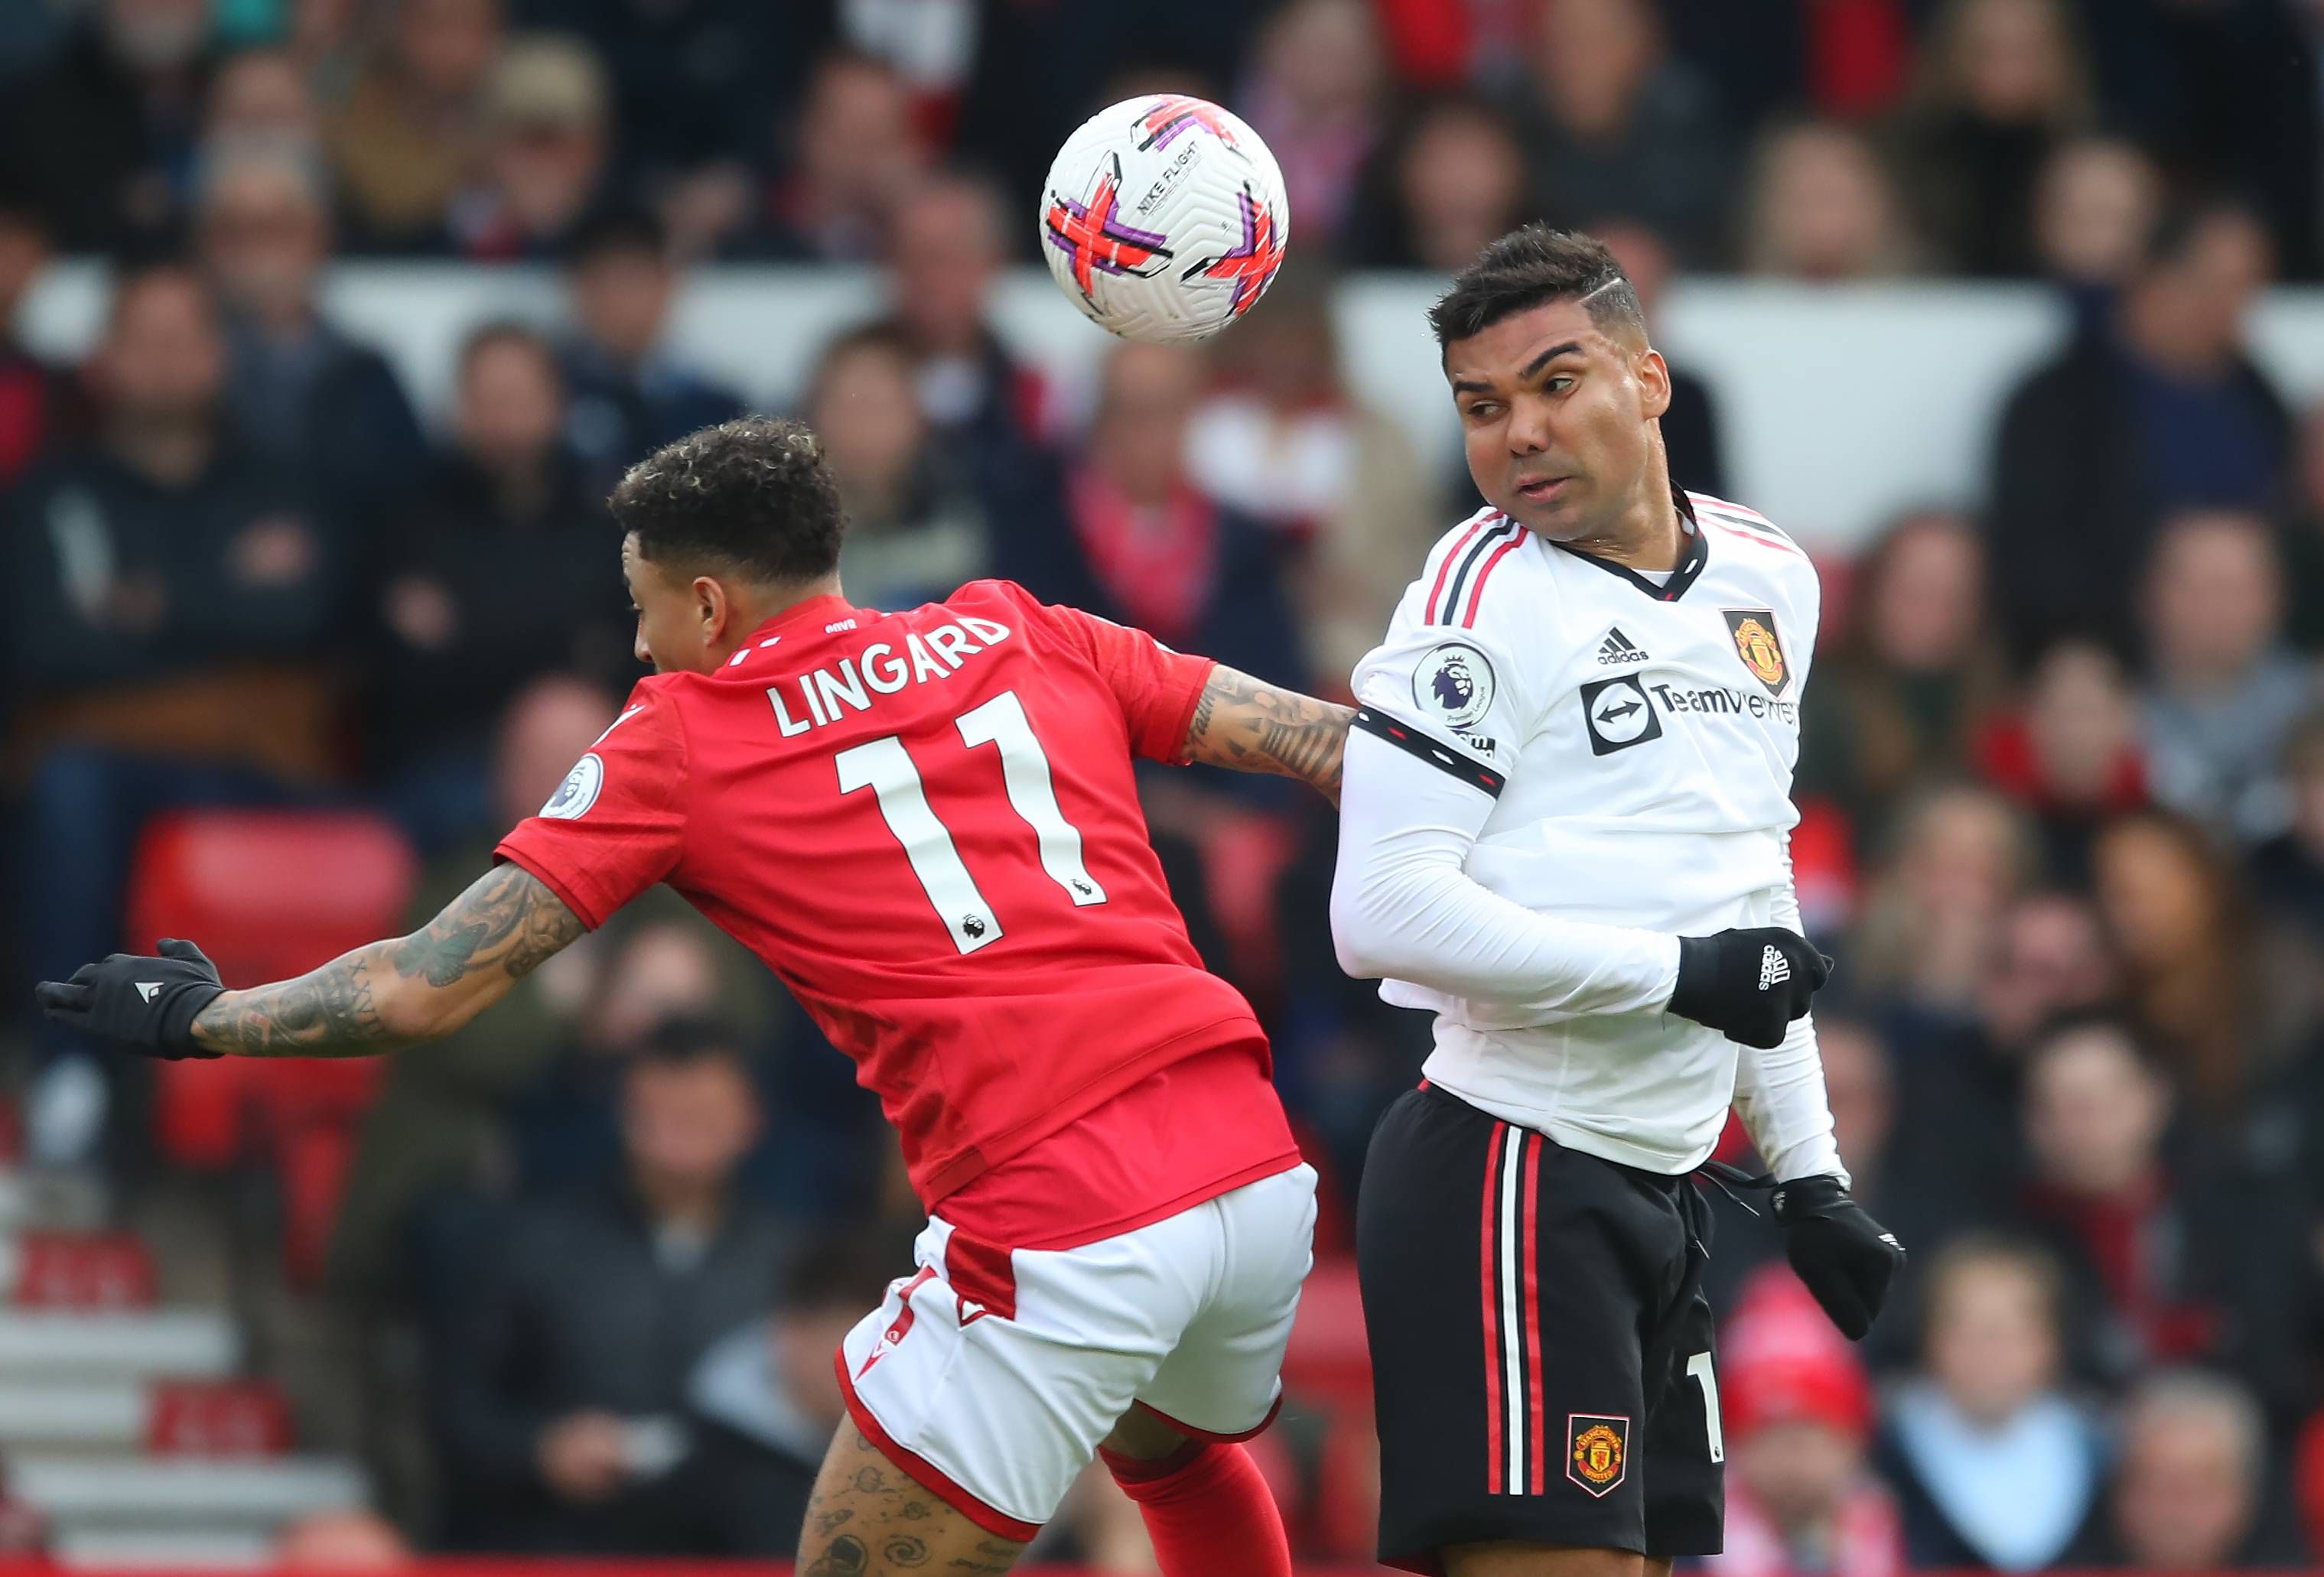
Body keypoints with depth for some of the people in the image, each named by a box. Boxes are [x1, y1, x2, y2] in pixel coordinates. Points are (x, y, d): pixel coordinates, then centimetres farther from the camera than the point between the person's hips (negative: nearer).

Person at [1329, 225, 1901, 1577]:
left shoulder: (1769, 580, 14)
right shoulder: (1486, 601, -10)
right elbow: (1383, 913, -20)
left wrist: (1810, 1171, 22)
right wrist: (1677, 973, -18)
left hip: (1659, 1188, 8)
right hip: (1514, 1175, -8)